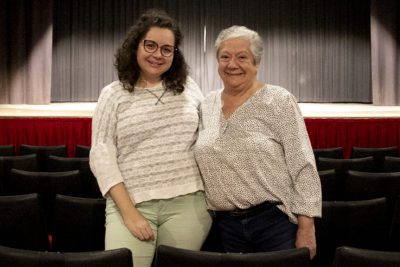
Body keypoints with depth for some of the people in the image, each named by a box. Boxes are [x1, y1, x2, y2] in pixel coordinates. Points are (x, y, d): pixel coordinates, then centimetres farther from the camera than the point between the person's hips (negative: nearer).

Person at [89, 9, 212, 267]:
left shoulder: (189, 87, 9)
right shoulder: (113, 94, 3)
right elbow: (102, 156, -3)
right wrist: (129, 212, -11)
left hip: (188, 204, 2)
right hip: (131, 204, -1)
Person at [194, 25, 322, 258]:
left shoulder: (279, 101, -8)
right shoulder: (207, 105, 7)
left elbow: (303, 167, -10)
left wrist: (306, 228, -13)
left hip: (276, 220, -4)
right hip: (226, 224, 4)